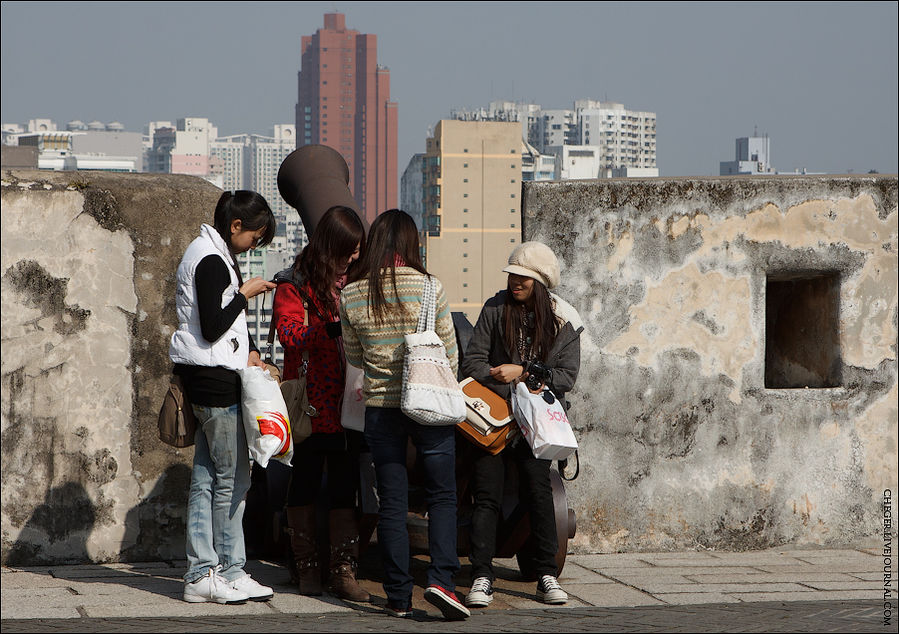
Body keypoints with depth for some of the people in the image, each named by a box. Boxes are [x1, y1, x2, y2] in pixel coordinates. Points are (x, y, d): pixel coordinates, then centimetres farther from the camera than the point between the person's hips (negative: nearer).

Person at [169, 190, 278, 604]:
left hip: (204, 381, 10)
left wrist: (248, 352, 13)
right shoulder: (211, 261, -15)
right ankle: (230, 572, 2)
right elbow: (213, 327, -20)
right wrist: (245, 293, -10)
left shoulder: (213, 256, 18)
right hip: (215, 379, -10)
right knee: (232, 477, -4)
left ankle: (200, 573, 10)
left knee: (206, 479, 8)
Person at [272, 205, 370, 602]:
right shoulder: (294, 285, -3)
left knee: (345, 487, 3)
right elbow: (289, 333, -16)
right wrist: (331, 325, -26)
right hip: (310, 405, -4)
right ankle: (307, 568, 14)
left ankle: (343, 571, 6)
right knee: (305, 483, 5)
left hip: (348, 405, 4)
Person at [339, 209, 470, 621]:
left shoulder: (351, 295, -2)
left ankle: (399, 597, 7)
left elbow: (353, 356, 9)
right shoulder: (428, 287, -8)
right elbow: (449, 351, -1)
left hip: (379, 407, 2)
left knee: (391, 502, 7)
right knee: (442, 496, 7)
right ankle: (441, 578, -10)